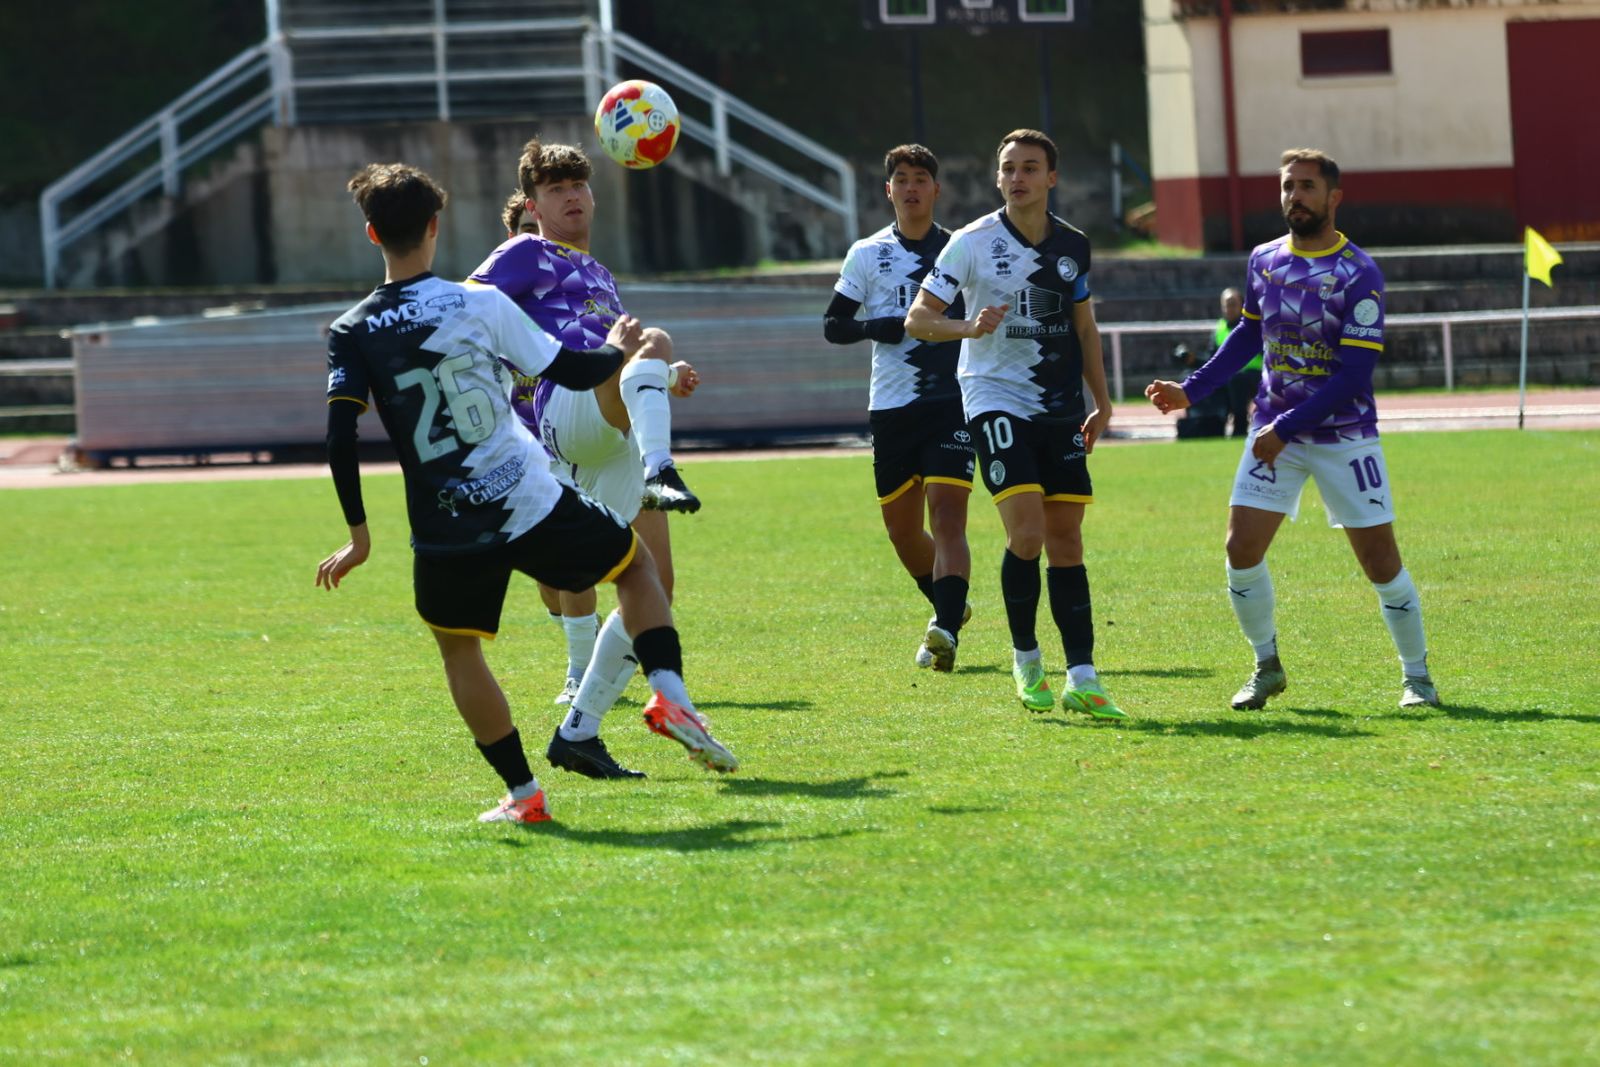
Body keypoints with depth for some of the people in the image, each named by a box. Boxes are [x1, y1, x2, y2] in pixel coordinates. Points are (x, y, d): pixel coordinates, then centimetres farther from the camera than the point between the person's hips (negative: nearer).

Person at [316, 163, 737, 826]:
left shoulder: (352, 334, -1)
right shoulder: (480, 304, -3)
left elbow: (341, 440, -8)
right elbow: (573, 373, 3)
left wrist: (359, 534, 1)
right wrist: (618, 350, 25)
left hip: (445, 534, 1)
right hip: (534, 508, -1)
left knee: (457, 646, 23)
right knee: (636, 562, 23)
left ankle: (522, 793, 16)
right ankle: (668, 694, 4)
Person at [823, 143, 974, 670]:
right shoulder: (867, 254, 8)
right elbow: (832, 324, 9)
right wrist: (873, 327, -10)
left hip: (951, 400, -3)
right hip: (891, 406, 3)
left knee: (947, 518, -17)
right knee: (902, 530, 10)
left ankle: (946, 631, -24)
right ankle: (949, 606, 34)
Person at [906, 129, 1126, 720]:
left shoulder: (1073, 245, 8)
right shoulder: (973, 242, -5)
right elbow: (917, 320, -5)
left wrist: (1101, 401, 17)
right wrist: (970, 328, -23)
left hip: (1060, 408, 4)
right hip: (996, 400, -4)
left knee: (1066, 540, 3)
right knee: (1027, 531, -17)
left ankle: (1082, 678, 4)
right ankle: (1025, 659, 2)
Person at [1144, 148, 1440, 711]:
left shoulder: (1359, 274, -14)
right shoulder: (1264, 260, 4)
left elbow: (1354, 374, -18)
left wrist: (1287, 428, -21)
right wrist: (1190, 391, 11)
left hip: (1345, 436, -4)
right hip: (1274, 430, 4)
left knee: (1380, 559, -5)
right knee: (1241, 548, -6)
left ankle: (1416, 675, 11)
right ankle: (1267, 666, 12)